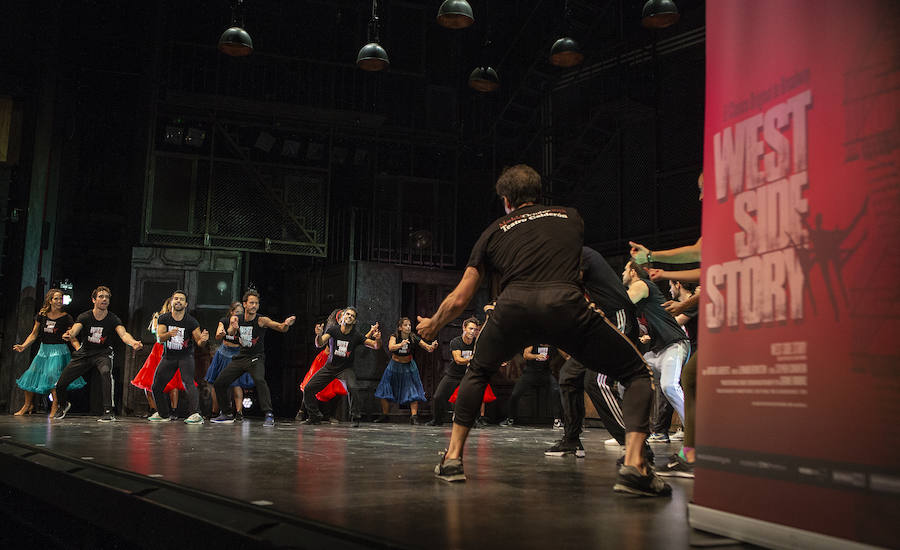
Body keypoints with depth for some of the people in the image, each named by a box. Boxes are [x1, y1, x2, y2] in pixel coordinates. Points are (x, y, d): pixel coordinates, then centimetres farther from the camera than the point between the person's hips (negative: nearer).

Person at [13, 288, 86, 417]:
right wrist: (23, 346, -6)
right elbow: (34, 334, 7)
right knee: (30, 375, 6)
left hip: (59, 350, -4)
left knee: (52, 374, -22)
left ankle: (55, 405, -11)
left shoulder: (66, 318, -6)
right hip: (44, 349, 4)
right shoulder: (41, 315, 2)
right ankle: (28, 405, 25)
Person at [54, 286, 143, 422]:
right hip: (84, 353, 2)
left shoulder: (113, 319, -15)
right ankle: (63, 405, 39)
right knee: (60, 384, 2)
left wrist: (133, 343, -54)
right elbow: (74, 330, -29)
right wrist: (69, 335, -55)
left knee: (106, 372, -36)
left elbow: (123, 334, -31)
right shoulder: (85, 317, -12)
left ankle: (109, 412, -32)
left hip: (103, 353, -2)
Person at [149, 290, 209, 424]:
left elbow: (199, 342, -10)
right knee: (156, 386, 7)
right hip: (169, 356, 4)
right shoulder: (163, 319, -5)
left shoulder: (191, 321, -12)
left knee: (188, 382, -25)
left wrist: (203, 339, -35)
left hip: (186, 356, -4)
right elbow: (160, 339, -17)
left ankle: (196, 414, -34)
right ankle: (163, 414, 28)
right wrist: (169, 334, -39)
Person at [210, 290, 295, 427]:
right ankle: (226, 414, 27)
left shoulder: (261, 320, -16)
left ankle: (269, 415, -32)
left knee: (259, 380, -33)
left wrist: (286, 324, -53)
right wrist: (233, 328, -44)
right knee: (219, 383, 7)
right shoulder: (236, 319, -2)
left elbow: (280, 327, -29)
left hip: (256, 358, -6)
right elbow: (230, 333, -20)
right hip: (240, 357, 6)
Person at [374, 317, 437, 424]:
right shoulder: (394, 336, -18)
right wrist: (401, 344, -56)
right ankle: (384, 415, 16)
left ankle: (414, 416, -6)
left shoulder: (414, 338, -15)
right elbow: (391, 347, -37)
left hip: (409, 366, 0)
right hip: (395, 366, 0)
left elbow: (426, 346, -23)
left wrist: (432, 346, -45)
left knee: (413, 391, -9)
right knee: (385, 391, 1)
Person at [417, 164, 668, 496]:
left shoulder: (494, 231, 29)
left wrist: (432, 325, 50)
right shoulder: (571, 216, 32)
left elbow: (459, 299, 31)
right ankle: (634, 466, -6)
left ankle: (453, 458, 27)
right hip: (565, 303, -1)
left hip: (514, 306, 1)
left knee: (477, 372, 32)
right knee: (638, 375, 15)